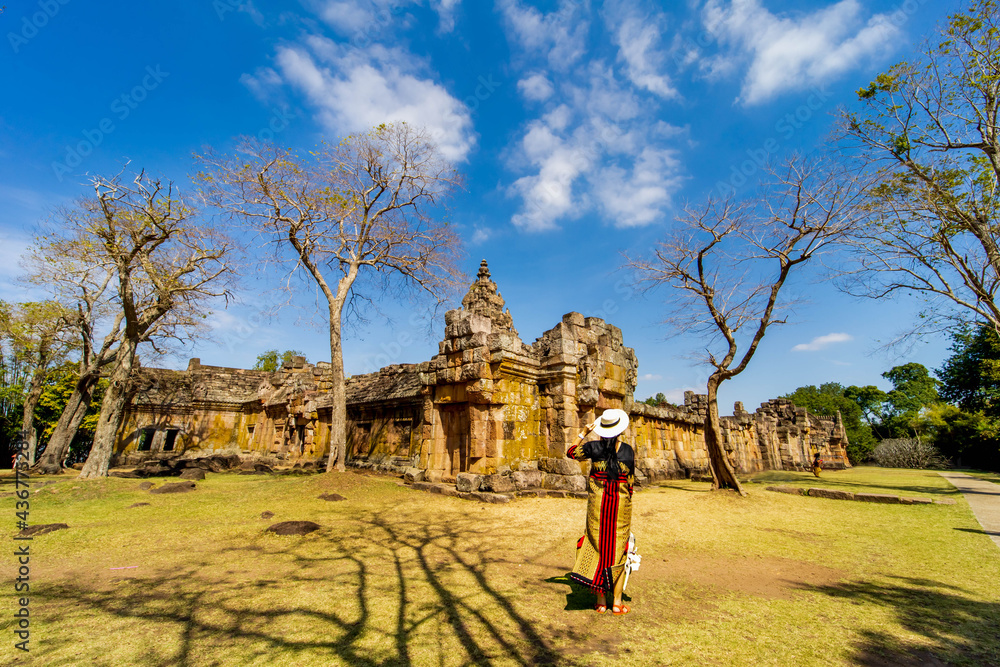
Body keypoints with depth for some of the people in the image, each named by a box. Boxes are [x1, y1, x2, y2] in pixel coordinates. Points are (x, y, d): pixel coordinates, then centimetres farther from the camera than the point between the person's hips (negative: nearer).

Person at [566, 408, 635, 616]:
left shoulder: (594, 447, -9)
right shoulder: (628, 450, -6)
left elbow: (571, 452, 8)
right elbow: (630, 480, 0)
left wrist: (583, 433, 11)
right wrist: (627, 501, 12)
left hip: (597, 504, 0)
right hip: (621, 505, 1)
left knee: (598, 548, 10)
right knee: (618, 551, 11)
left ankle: (601, 601, 16)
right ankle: (617, 602, 18)